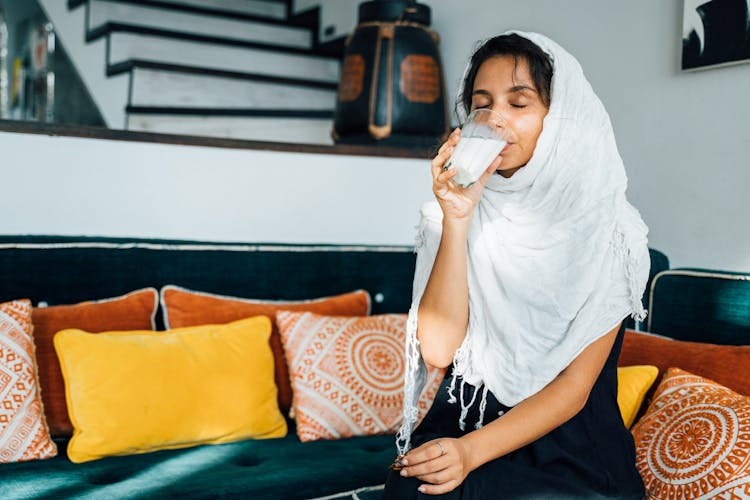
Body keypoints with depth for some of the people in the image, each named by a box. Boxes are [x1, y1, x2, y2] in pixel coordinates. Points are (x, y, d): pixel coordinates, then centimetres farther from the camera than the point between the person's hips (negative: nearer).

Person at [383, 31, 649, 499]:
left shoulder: (606, 230, -6)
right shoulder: (451, 213, 1)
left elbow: (574, 386, -9)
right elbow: (438, 350, -11)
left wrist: (473, 451, -21)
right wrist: (457, 220, -18)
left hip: (570, 442, -2)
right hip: (460, 420, 2)